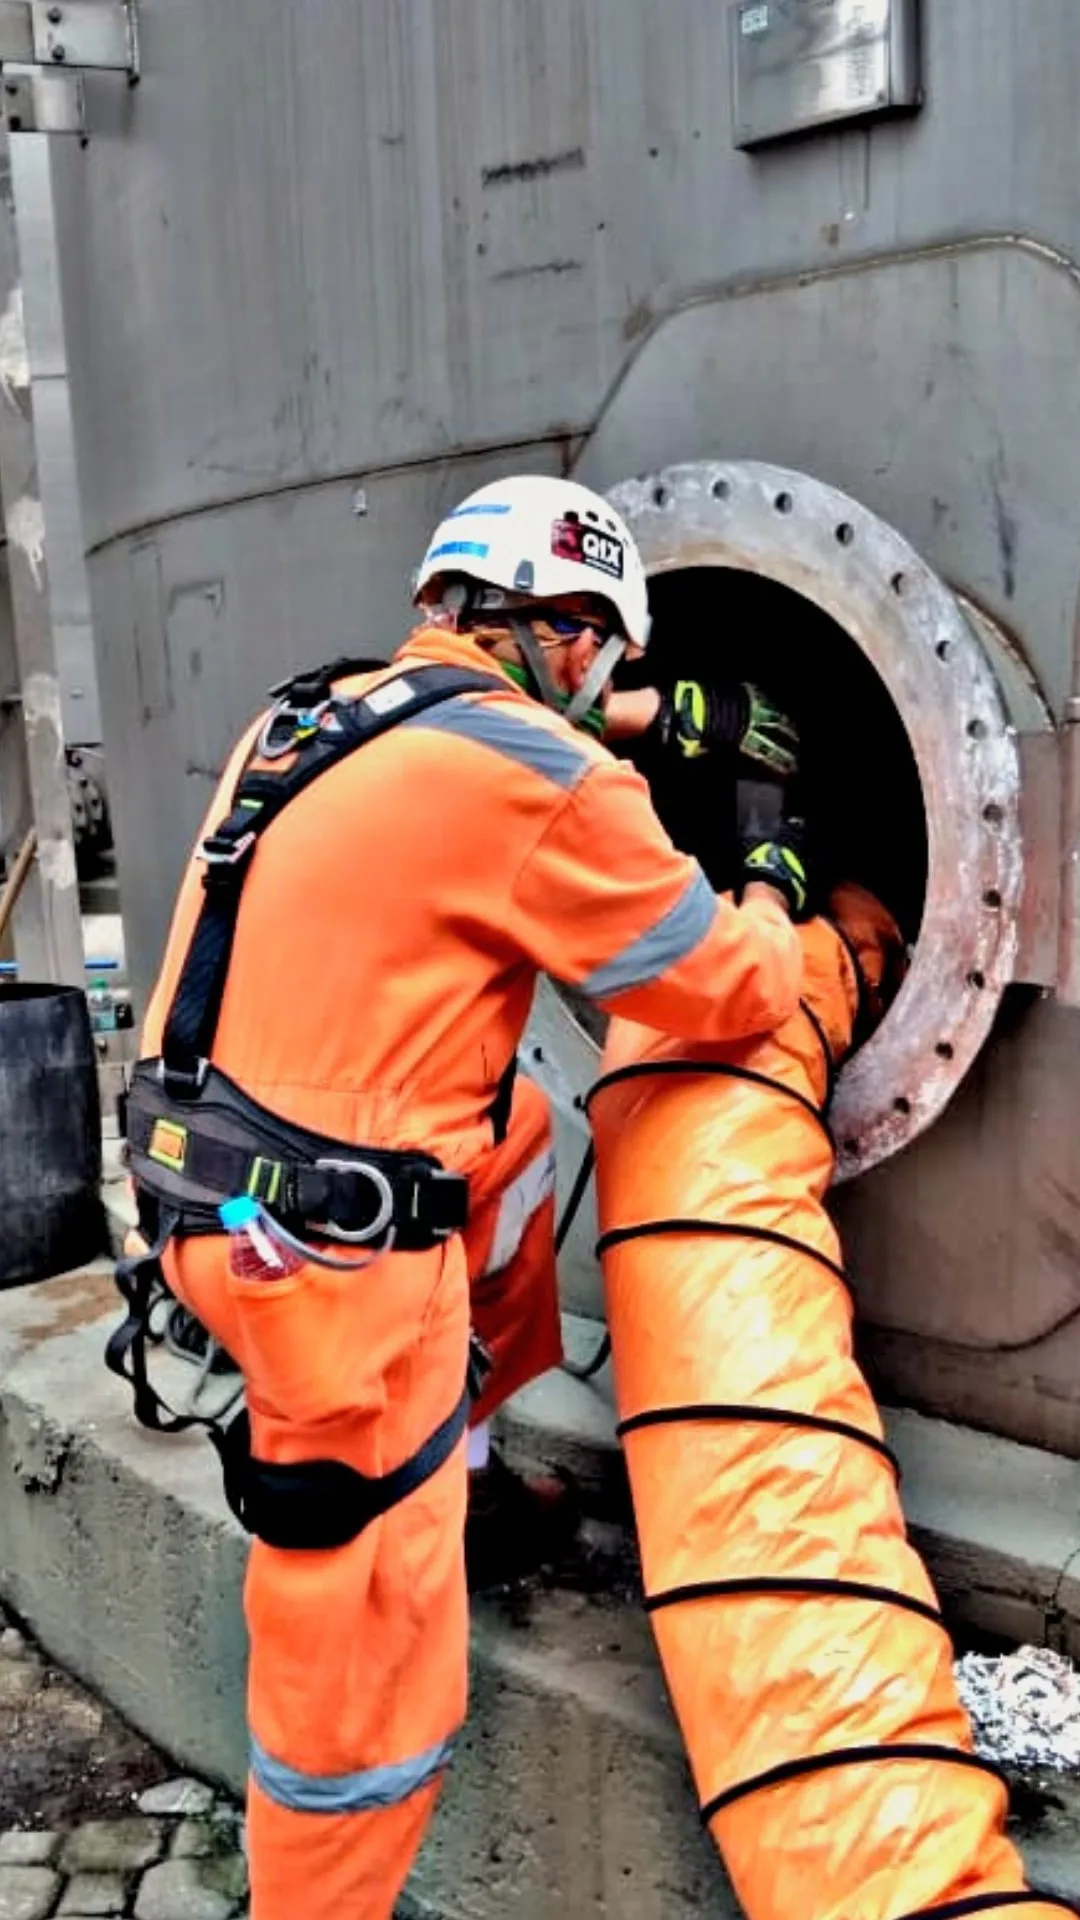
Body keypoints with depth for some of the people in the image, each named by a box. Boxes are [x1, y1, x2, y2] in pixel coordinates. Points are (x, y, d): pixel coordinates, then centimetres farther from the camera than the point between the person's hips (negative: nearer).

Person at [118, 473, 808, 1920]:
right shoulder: (542, 778, -13)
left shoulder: (311, 713, 10)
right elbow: (738, 993, -2)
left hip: (209, 1188, 9)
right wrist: (774, 890, 18)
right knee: (365, 1674, 4)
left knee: (516, 1137, 29)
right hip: (331, 1249, -9)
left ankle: (451, 1461, 35)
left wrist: (667, 722, 33)